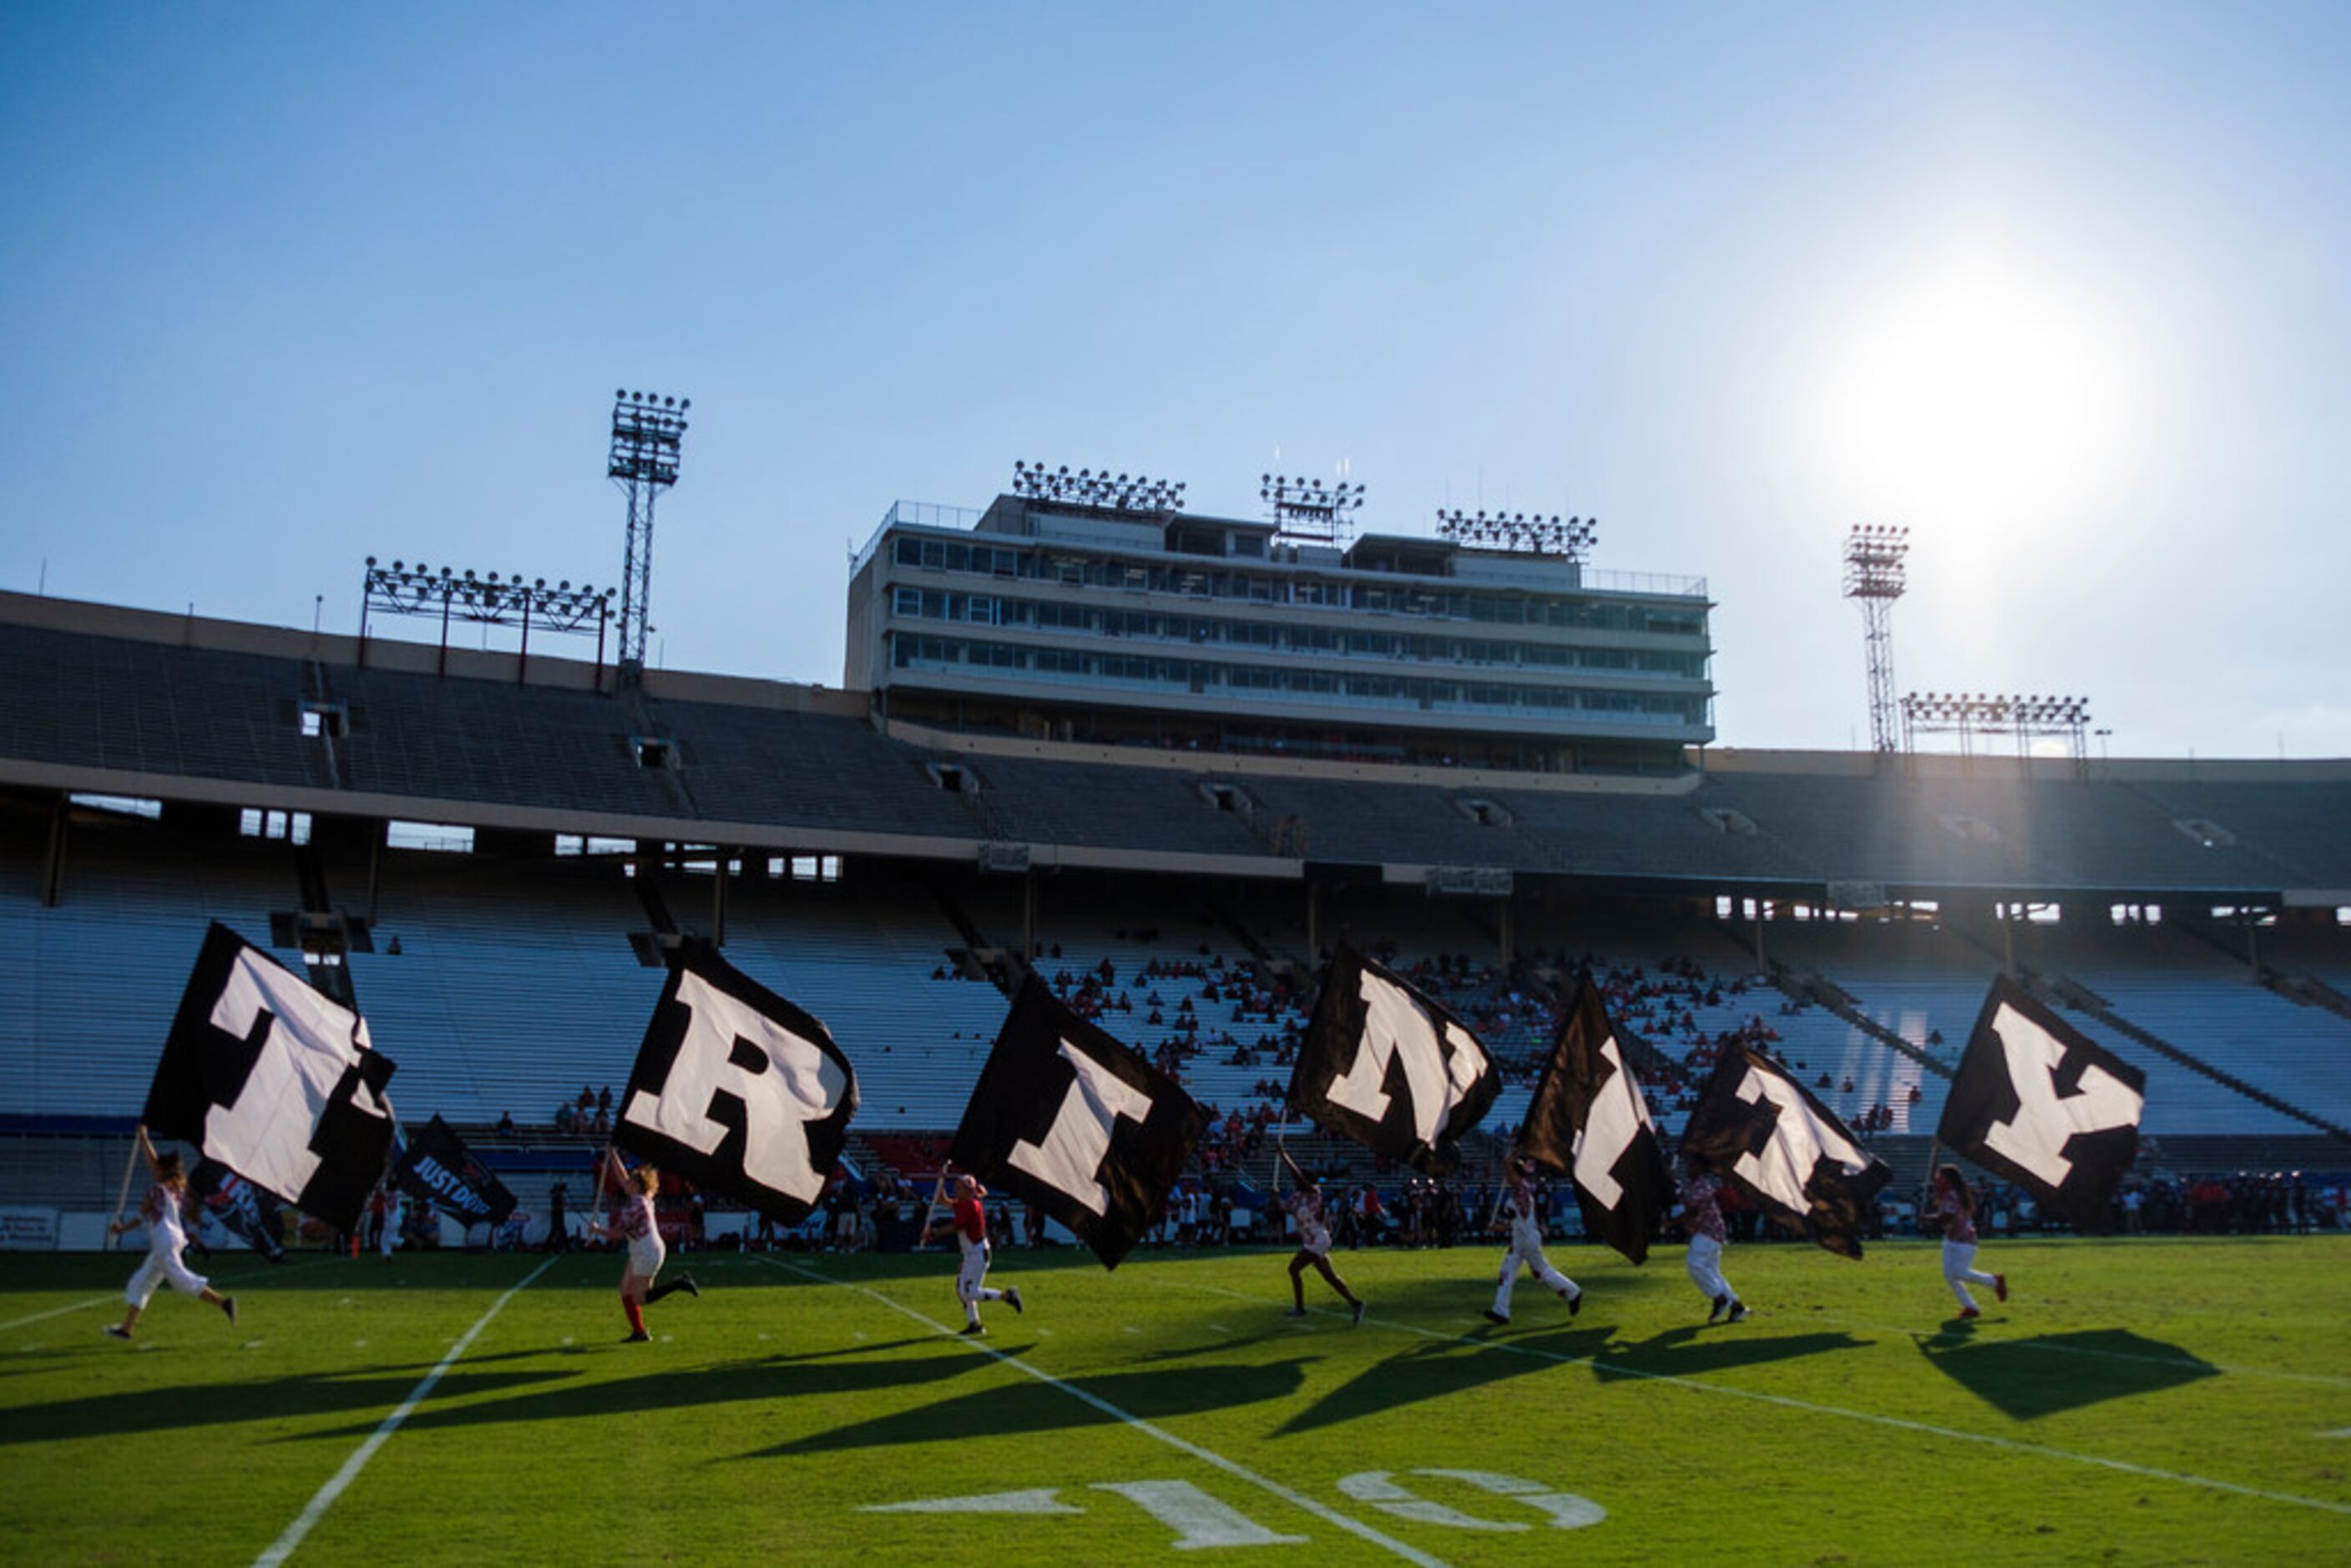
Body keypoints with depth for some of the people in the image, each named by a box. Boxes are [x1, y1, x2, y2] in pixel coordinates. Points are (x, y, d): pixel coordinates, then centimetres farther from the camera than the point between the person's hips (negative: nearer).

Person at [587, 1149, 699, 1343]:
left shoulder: (635, 1205, -19)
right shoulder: (640, 1199, 7)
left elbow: (617, 1232, -18)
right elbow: (622, 1176, 19)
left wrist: (597, 1230, -4)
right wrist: (612, 1155, 21)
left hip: (648, 1253, -10)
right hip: (639, 1254, 10)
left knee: (640, 1298, -6)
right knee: (626, 1293, 11)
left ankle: (680, 1283, -8)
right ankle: (638, 1332, 14)